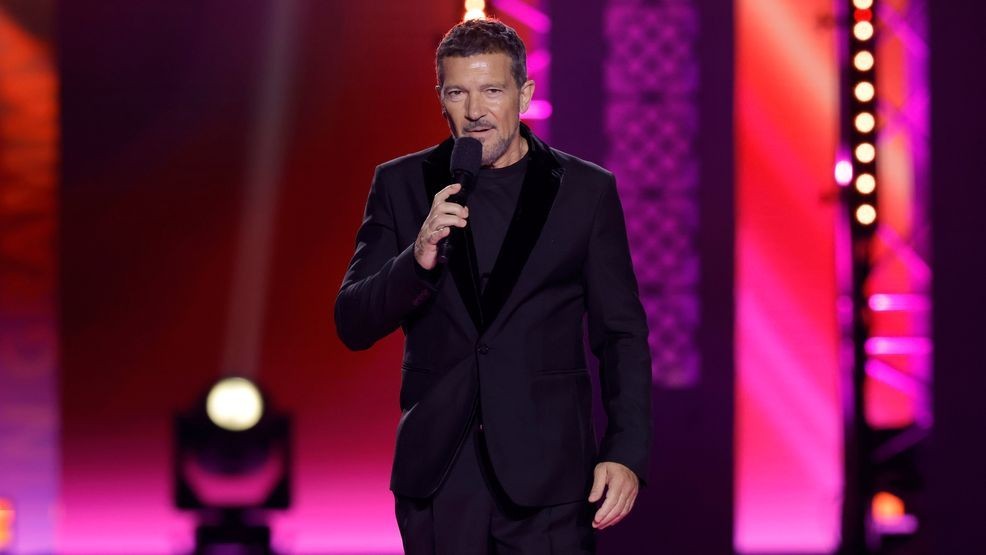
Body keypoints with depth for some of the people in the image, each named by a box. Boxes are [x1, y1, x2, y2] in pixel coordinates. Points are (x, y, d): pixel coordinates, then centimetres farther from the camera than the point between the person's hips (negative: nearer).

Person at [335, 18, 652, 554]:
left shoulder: (586, 189, 3)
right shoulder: (401, 184, 5)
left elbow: (621, 335, 4)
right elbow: (352, 325, 1)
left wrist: (626, 452, -7)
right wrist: (418, 258, -17)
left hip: (547, 470, -1)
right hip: (436, 471, 1)